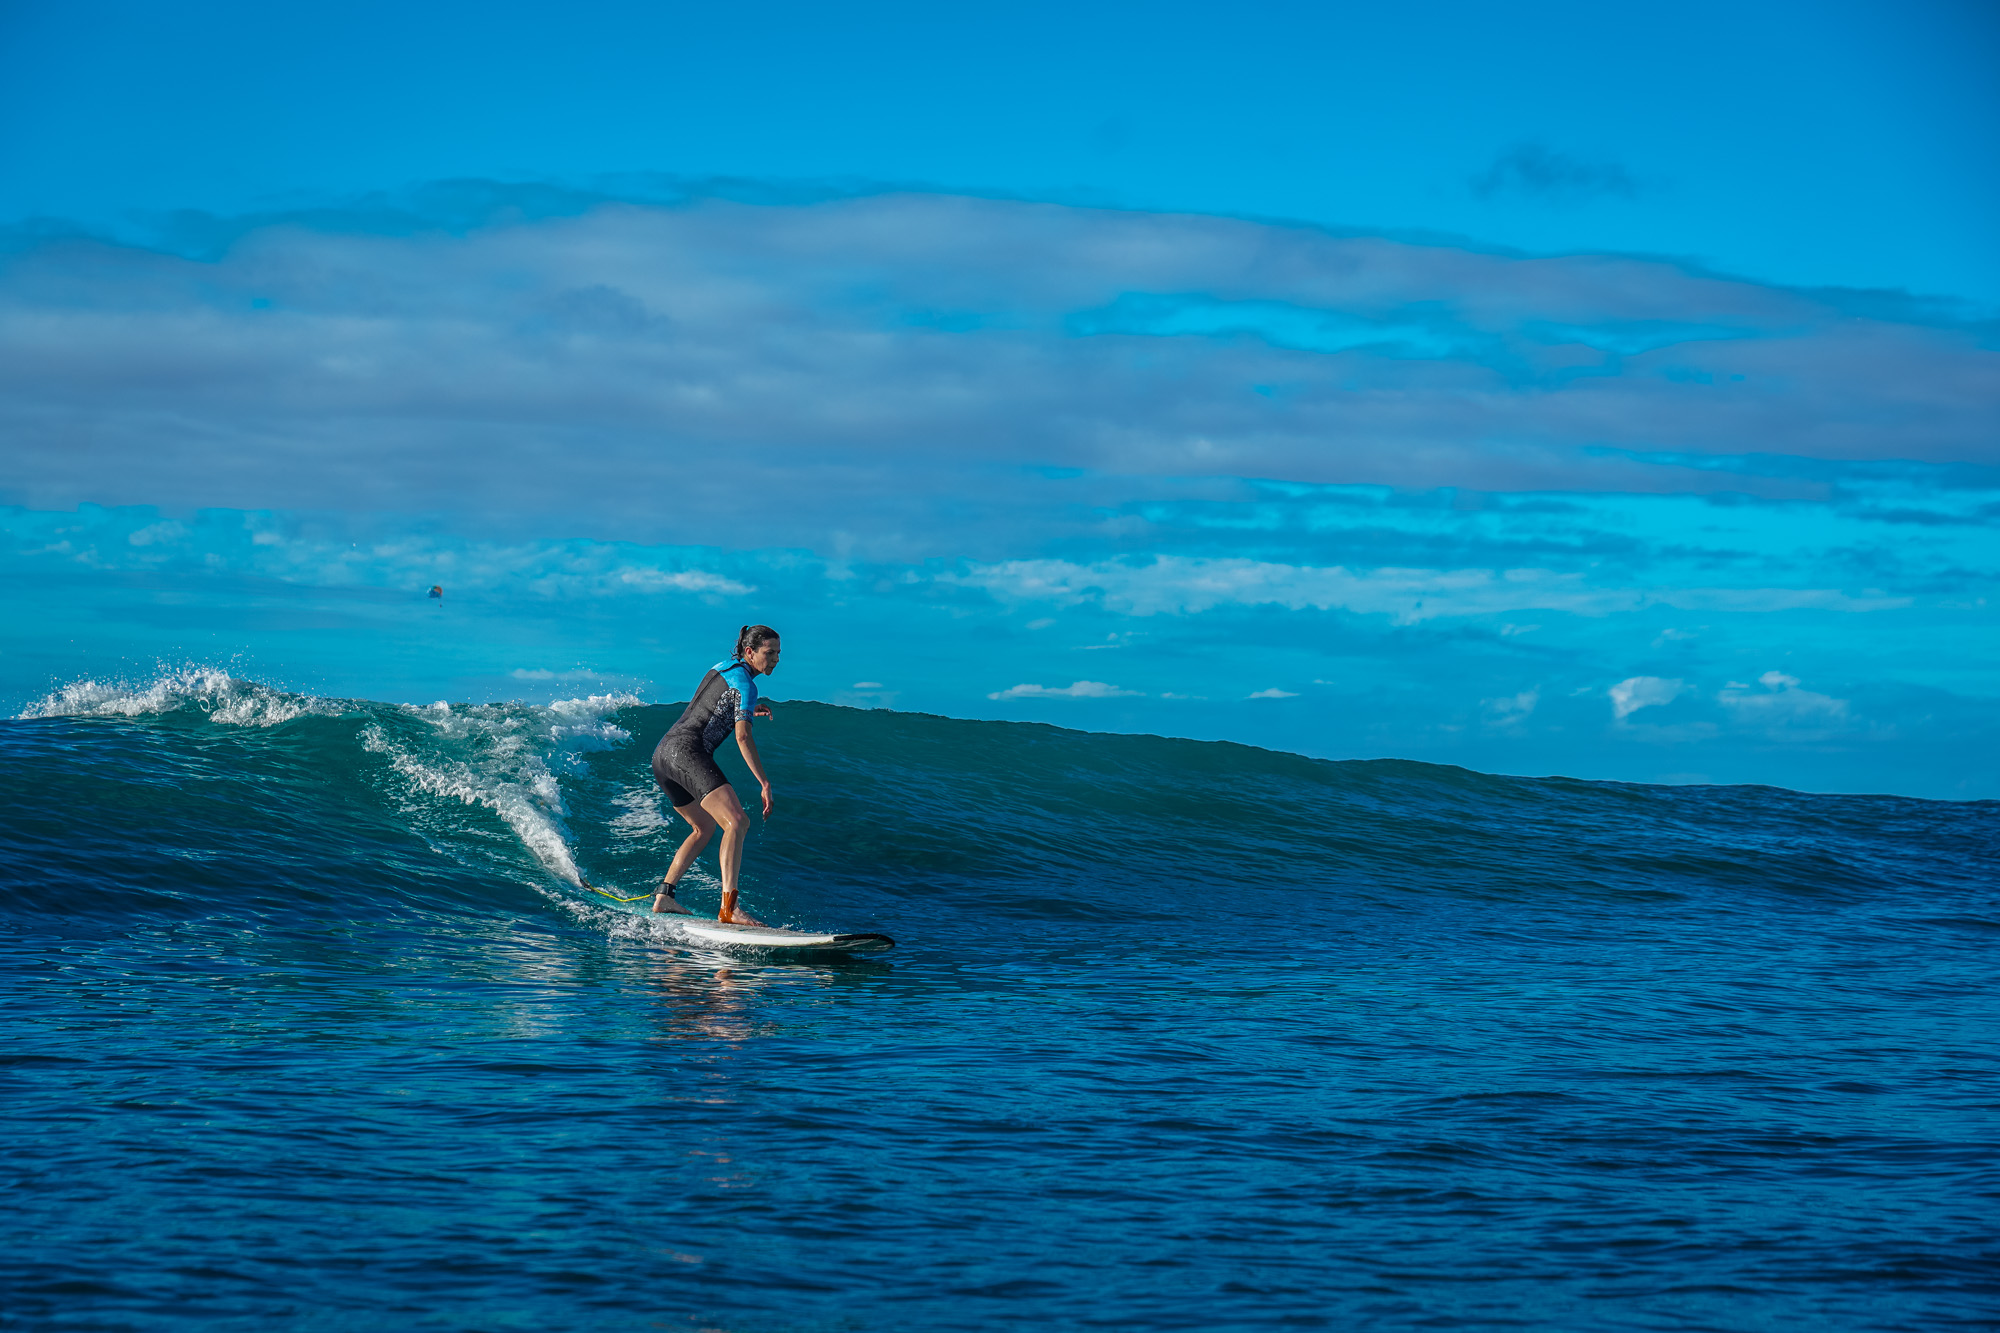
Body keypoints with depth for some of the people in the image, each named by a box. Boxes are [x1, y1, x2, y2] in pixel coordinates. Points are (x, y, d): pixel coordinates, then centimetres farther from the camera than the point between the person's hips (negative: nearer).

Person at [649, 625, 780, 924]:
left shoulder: (723, 668, 22)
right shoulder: (745, 684, -6)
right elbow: (743, 737, -16)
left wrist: (748, 710, 27)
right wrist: (765, 784, -17)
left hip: (662, 753, 10)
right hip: (687, 751, -10)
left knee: (705, 827, 25)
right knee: (737, 822, -22)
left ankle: (664, 895, 21)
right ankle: (729, 908, -35)